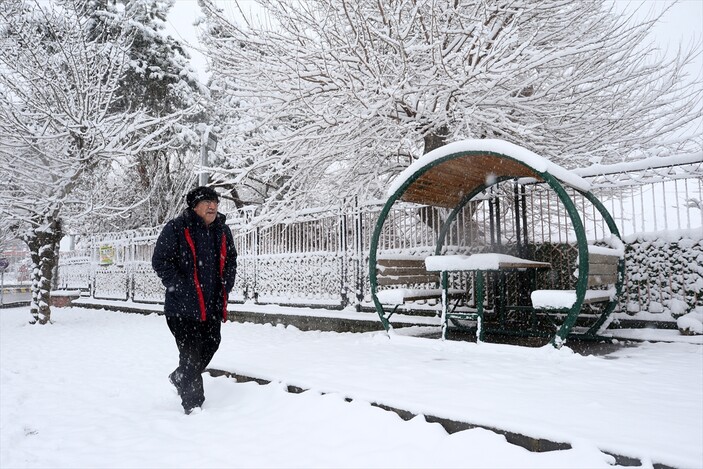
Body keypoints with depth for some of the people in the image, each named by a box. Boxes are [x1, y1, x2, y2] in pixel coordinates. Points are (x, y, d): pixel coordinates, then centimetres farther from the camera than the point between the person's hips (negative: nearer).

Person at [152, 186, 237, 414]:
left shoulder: (222, 231, 8)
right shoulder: (176, 228, -11)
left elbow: (231, 261, 19)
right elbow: (160, 261, -12)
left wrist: (225, 288, 7)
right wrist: (182, 290, -16)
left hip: (213, 306, 7)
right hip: (184, 307, -7)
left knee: (211, 345, 18)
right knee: (191, 354, -3)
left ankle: (180, 378, 45)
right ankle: (193, 406, 12)